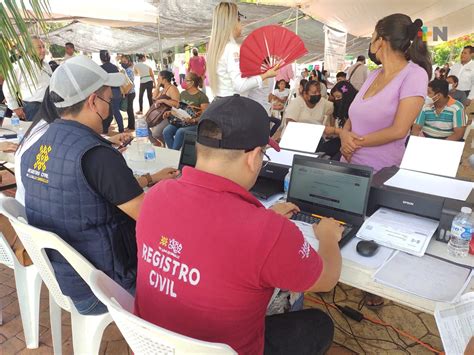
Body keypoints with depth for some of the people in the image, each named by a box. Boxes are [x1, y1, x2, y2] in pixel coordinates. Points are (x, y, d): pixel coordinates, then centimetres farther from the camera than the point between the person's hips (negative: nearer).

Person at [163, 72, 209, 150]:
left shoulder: (202, 97, -7)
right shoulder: (183, 93, 16)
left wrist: (194, 120, -27)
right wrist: (169, 112, 5)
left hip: (194, 124, -6)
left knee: (180, 132, -35)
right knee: (166, 131, -21)